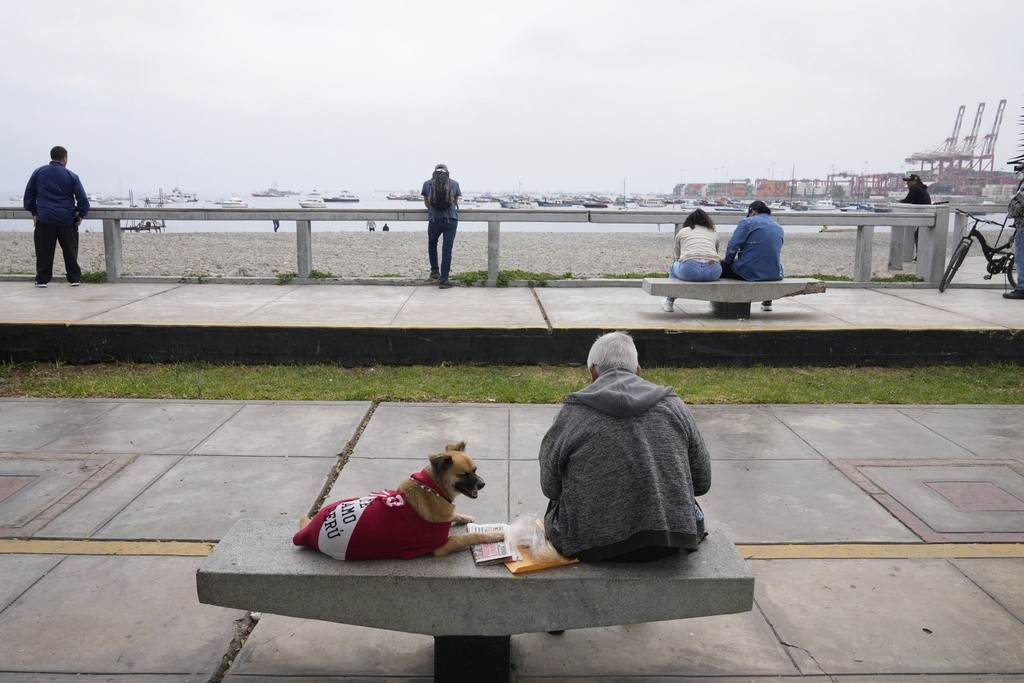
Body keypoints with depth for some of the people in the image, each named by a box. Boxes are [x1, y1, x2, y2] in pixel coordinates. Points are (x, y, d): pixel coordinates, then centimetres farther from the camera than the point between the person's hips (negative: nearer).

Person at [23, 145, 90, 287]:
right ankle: (74, 278, 11)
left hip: (44, 219, 1)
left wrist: (33, 212, 17)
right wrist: (81, 215, 8)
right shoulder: (71, 176, -2)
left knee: (44, 251, 6)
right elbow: (82, 198, -4)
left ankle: (42, 279, 8)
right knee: (70, 251, 8)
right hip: (67, 220, -1)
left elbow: (29, 195, 10)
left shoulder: (38, 173, 5)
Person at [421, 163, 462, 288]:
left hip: (434, 220, 1)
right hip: (451, 219, 0)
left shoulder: (427, 184, 11)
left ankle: (435, 271, 26)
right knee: (447, 250, 0)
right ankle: (443, 280, -2)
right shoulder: (454, 183, 12)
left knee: (432, 244, 26)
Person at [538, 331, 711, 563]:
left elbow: (550, 487, 4)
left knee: (555, 506, 27)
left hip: (593, 548, -1)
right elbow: (702, 481, 8)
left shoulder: (571, 413, -3)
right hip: (671, 541, 2)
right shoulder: (673, 405, 3)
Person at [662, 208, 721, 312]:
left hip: (688, 270, -1)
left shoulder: (681, 232, 25)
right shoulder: (714, 233, 29)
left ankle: (669, 302, 42)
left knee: (674, 266, 34)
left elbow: (677, 256, 31)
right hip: (713, 272, 1)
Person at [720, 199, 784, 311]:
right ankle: (767, 301, 40)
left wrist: (727, 260, 7)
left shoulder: (747, 222, -2)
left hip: (749, 272, -7)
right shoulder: (778, 227, 18)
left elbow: (733, 246, -11)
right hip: (775, 274, 7)